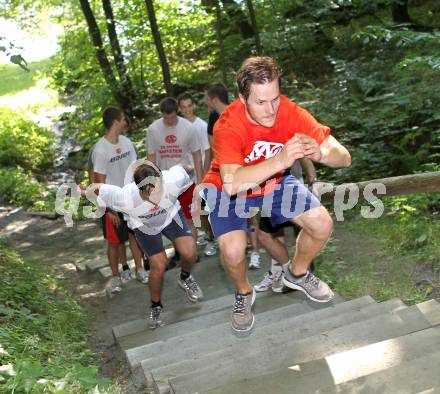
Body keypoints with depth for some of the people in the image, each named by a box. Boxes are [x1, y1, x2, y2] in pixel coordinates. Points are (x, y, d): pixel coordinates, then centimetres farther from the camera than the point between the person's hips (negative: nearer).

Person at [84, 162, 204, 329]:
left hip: (170, 215, 2)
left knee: (189, 253, -15)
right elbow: (99, 189, -24)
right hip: (144, 225, -1)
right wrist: (86, 192, -3)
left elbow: (178, 168, -17)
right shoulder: (125, 197, -41)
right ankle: (156, 307, 20)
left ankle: (185, 279, 22)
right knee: (159, 265, -8)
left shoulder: (173, 180, -40)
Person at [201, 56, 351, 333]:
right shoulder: (228, 126, -33)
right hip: (229, 191, -3)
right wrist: (280, 160, -58)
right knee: (233, 250, -26)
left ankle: (297, 273, 23)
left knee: (323, 225, -9)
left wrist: (320, 153, -47)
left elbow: (344, 157, -24)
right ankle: (244, 293, 11)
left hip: (275, 183, 4)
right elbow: (231, 183, -48)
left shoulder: (290, 112, -24)